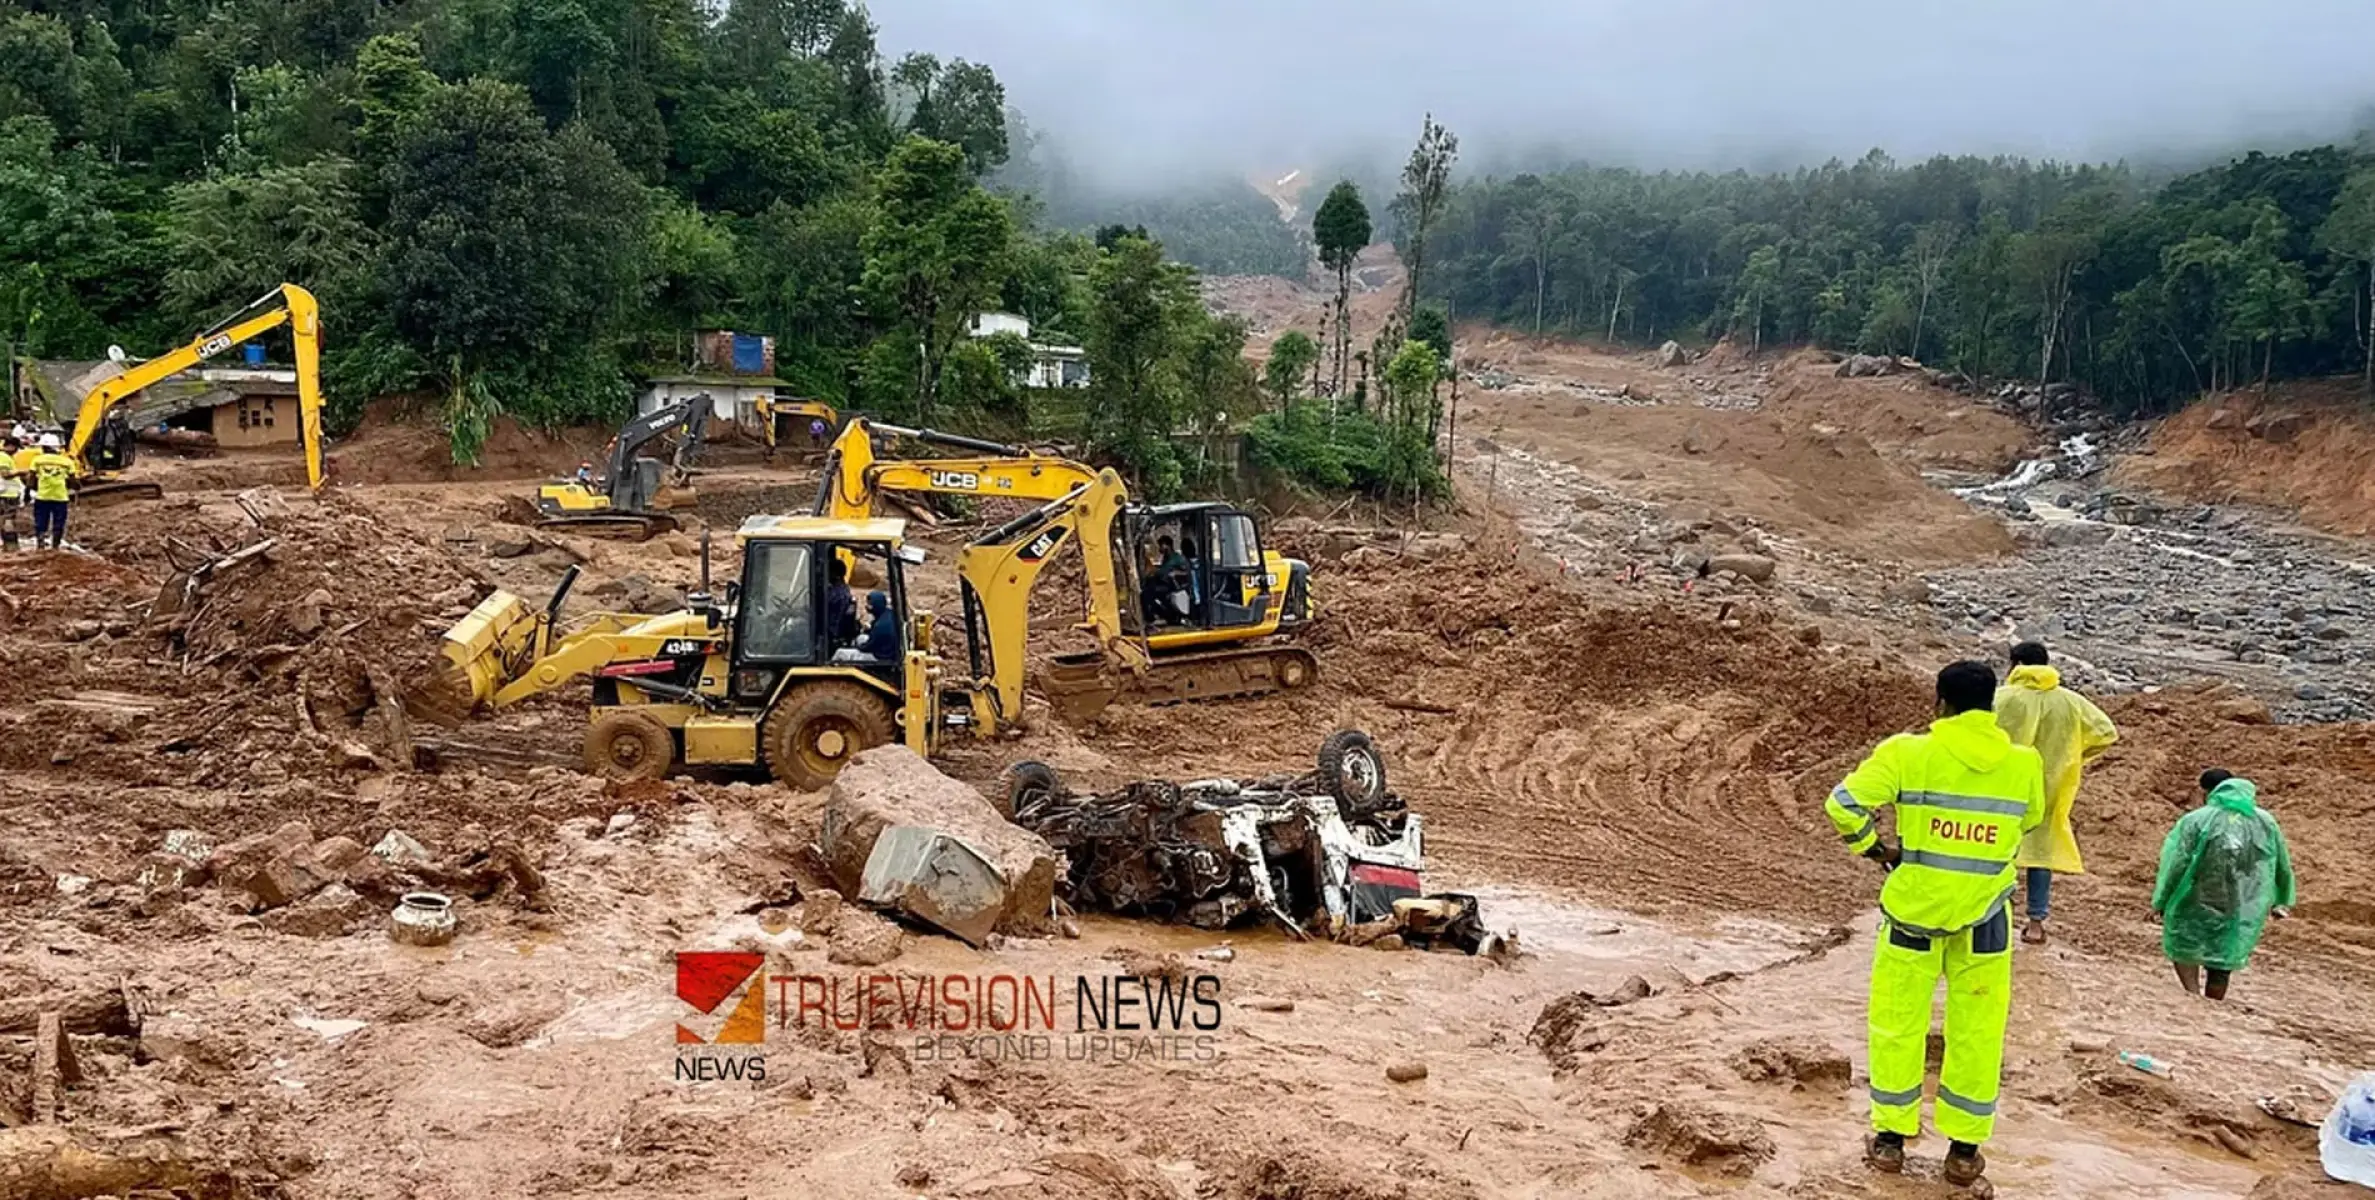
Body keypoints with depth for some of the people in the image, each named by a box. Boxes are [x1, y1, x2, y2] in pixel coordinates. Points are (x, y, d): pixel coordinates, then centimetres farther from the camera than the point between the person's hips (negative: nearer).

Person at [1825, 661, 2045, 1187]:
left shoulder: (1908, 752, -13)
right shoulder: (2024, 763, -5)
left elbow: (1843, 803, -16)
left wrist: (1874, 848, -2)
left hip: (1914, 907, -1)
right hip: (1985, 915, 2)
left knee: (1898, 1024, 12)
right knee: (1977, 1031, 13)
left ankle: (1890, 1138, 20)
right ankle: (1964, 1150, 19)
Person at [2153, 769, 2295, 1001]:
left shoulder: (2195, 821, -9)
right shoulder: (2265, 821, 5)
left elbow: (2175, 864, -12)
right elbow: (2283, 867, 14)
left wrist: (2160, 902, -3)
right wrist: (2280, 901, 29)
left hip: (2200, 905, -4)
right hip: (2246, 911, 4)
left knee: (2183, 946, 16)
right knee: (2221, 964, 15)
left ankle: (2193, 995, -4)